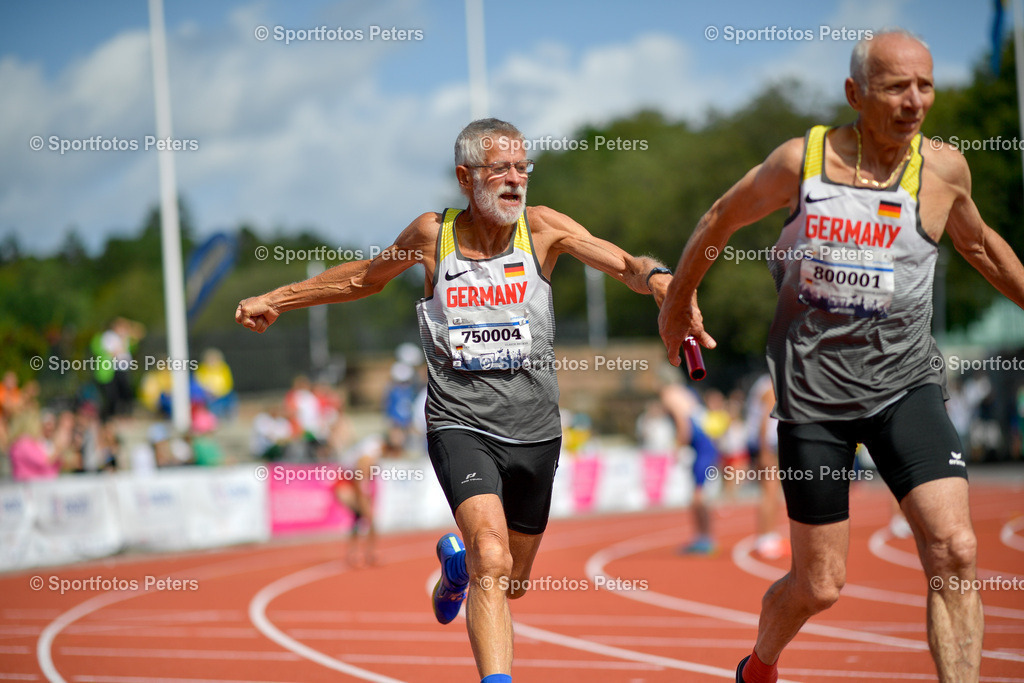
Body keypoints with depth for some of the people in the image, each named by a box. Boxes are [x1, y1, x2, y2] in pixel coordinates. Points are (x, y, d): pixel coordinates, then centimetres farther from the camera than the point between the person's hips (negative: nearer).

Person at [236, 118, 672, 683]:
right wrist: (275, 300, 18)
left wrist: (657, 279, -37)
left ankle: (457, 562, 52)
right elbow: (365, 277, 17)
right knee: (492, 559, -26)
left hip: (535, 431, 2)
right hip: (461, 425, -2)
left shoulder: (542, 228, -3)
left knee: (513, 583, 18)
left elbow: (625, 265, -14)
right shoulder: (432, 234, -1)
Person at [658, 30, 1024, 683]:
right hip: (814, 389, -1)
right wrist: (678, 300, 22)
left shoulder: (944, 168, -3)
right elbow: (721, 220, 11)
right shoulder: (801, 159, -8)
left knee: (955, 551, -19)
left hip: (906, 384, 1)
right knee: (820, 586, 6)